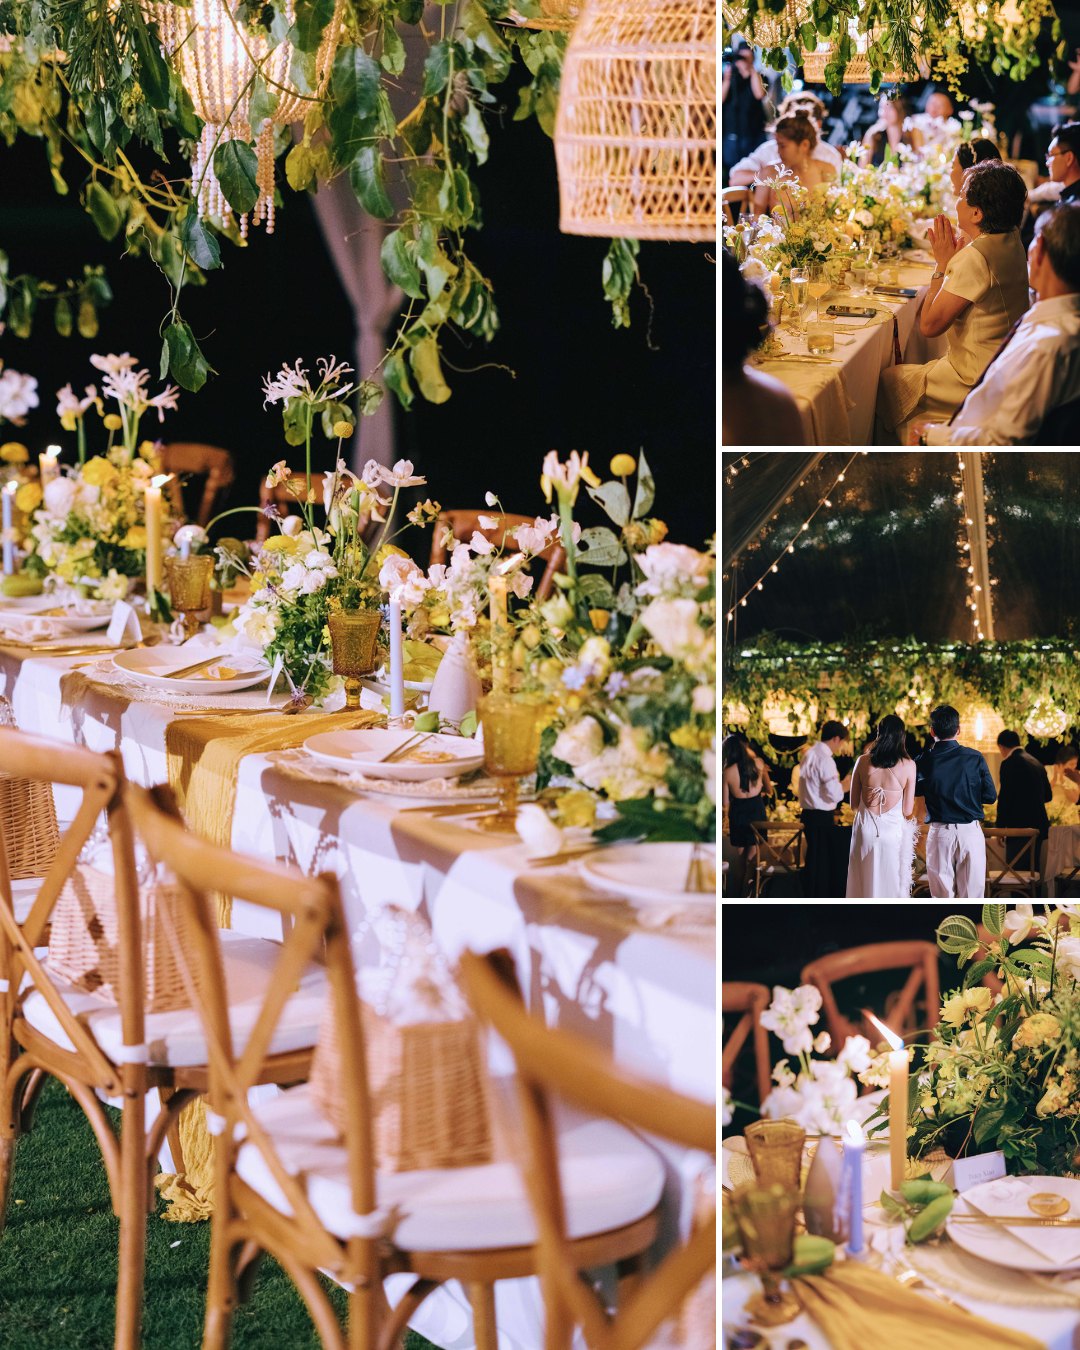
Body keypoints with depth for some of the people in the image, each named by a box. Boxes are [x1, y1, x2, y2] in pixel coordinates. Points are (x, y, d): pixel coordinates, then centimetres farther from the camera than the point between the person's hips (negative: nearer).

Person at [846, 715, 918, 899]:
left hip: (865, 830, 2)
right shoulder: (908, 765, -8)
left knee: (864, 886, 11)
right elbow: (907, 811, -5)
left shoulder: (863, 761, -3)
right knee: (892, 889, 7)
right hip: (893, 832, -2)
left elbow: (854, 805, 4)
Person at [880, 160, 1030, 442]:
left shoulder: (975, 257, -27)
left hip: (977, 381, -10)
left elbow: (929, 325, -23)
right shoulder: (1012, 242, 3)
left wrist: (943, 265, -14)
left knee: (888, 381, 7)